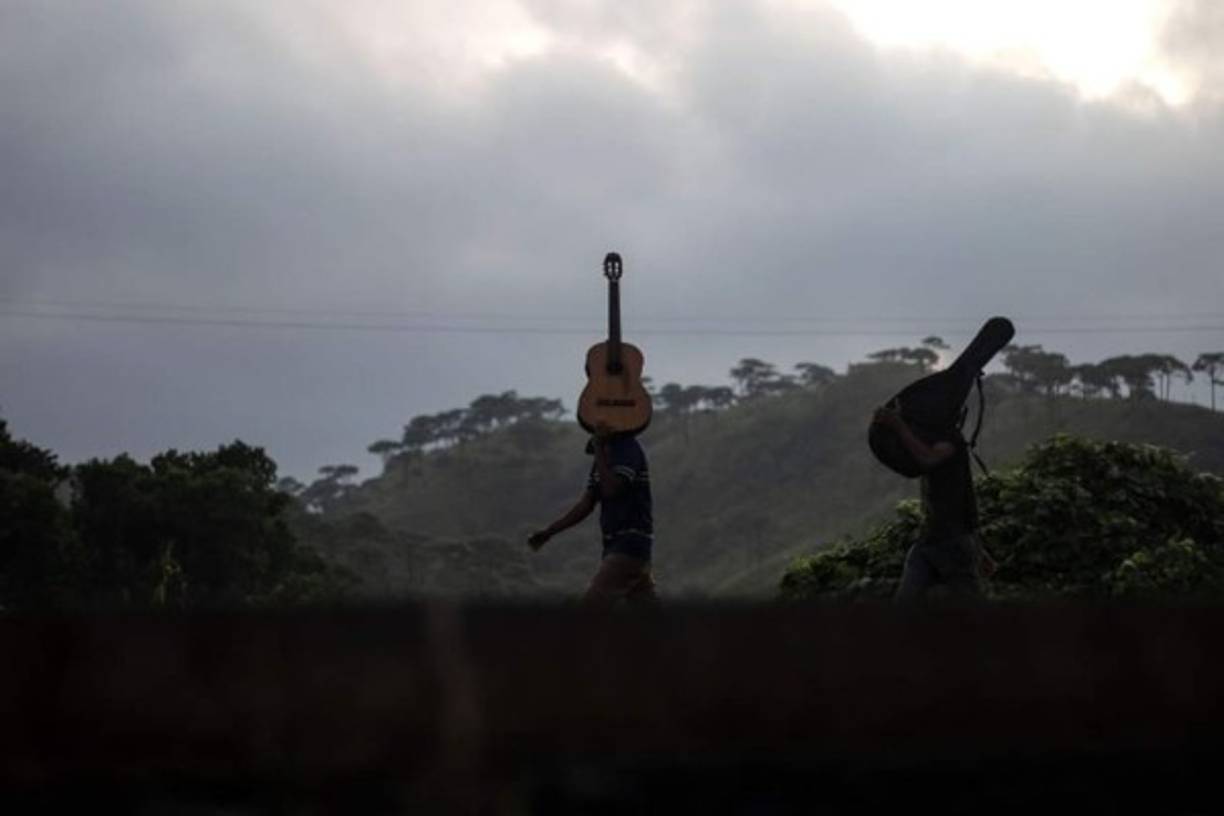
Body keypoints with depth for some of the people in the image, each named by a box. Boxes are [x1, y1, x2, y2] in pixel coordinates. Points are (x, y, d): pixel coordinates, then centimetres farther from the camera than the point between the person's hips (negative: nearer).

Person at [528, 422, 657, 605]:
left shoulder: (629, 448, -12)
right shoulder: (605, 452, 15)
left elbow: (611, 489, -26)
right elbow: (586, 504, 15)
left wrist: (598, 448, -21)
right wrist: (549, 532, 10)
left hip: (630, 543, -9)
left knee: (592, 603, -14)